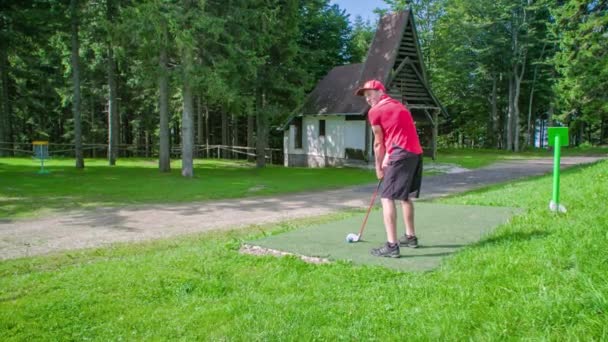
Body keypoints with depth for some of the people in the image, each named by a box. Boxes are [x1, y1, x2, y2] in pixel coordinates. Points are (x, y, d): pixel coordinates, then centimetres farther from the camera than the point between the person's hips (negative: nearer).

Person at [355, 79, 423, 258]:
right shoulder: (399, 106, 25)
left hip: (401, 155, -8)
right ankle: (410, 237, 31)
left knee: (387, 198, -6)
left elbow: (378, 143, 5)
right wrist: (386, 159, 20)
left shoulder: (375, 112, 2)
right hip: (416, 153, 9)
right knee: (404, 196, 22)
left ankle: (391, 246, -12)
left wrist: (378, 167, 15)